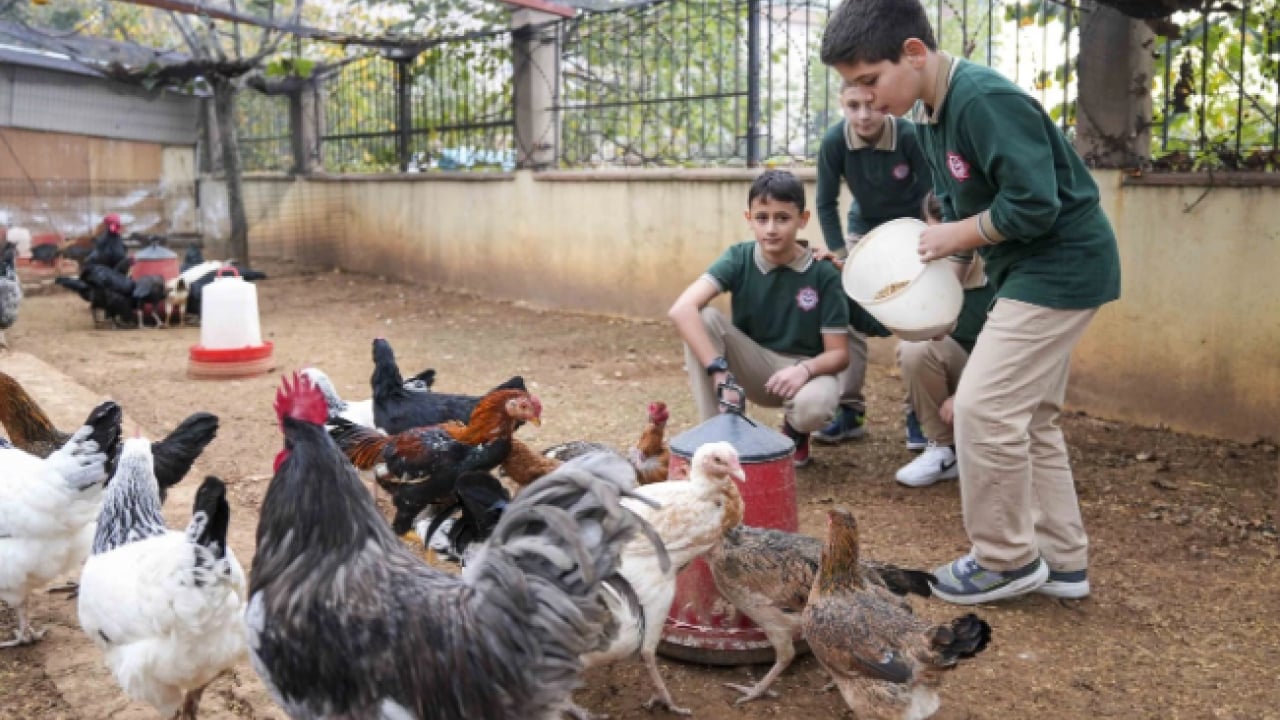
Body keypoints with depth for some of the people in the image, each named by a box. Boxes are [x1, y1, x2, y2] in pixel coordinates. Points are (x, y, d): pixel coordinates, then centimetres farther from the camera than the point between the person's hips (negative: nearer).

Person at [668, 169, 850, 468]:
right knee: (703, 318, -27)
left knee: (815, 405, -38)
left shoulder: (824, 274, -15)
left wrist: (805, 369, -33)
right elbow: (681, 309, -30)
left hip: (805, 370, -1)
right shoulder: (738, 258, -14)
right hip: (753, 366, 1)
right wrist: (718, 370, -40)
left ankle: (795, 432, 3)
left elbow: (839, 353, -11)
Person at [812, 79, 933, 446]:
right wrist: (839, 254, -15)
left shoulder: (910, 136, -29)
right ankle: (849, 410, 7)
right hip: (864, 229, 2)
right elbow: (826, 204, -12)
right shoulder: (834, 141, -24)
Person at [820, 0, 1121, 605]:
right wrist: (939, 256, -2)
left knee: (984, 407, -10)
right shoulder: (930, 117, 6)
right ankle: (1061, 560, 24)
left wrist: (957, 236, -15)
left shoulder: (985, 101, -24)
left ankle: (1007, 560, 7)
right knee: (1028, 418, 14)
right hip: (1029, 271, 10)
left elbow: (1035, 205, -28)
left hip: (1060, 266, -10)